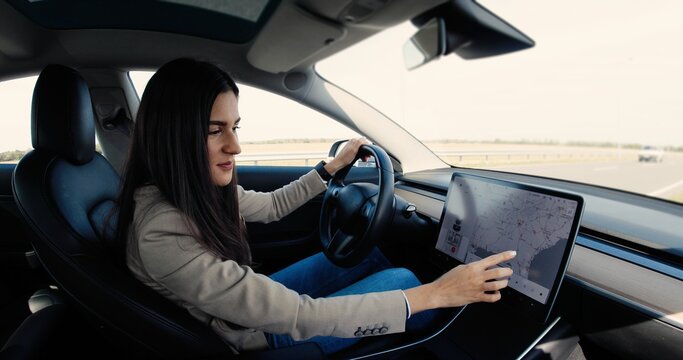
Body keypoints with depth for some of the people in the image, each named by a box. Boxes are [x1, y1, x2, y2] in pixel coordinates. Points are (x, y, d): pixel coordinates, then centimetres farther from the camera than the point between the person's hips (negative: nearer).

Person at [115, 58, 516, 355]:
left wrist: (335, 166, 14)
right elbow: (297, 316, -36)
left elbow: (271, 206, 10)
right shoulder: (162, 234, -35)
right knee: (401, 279, -9)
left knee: (368, 251, 8)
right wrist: (434, 293, -34)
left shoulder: (200, 186, -9)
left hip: (251, 303, 8)